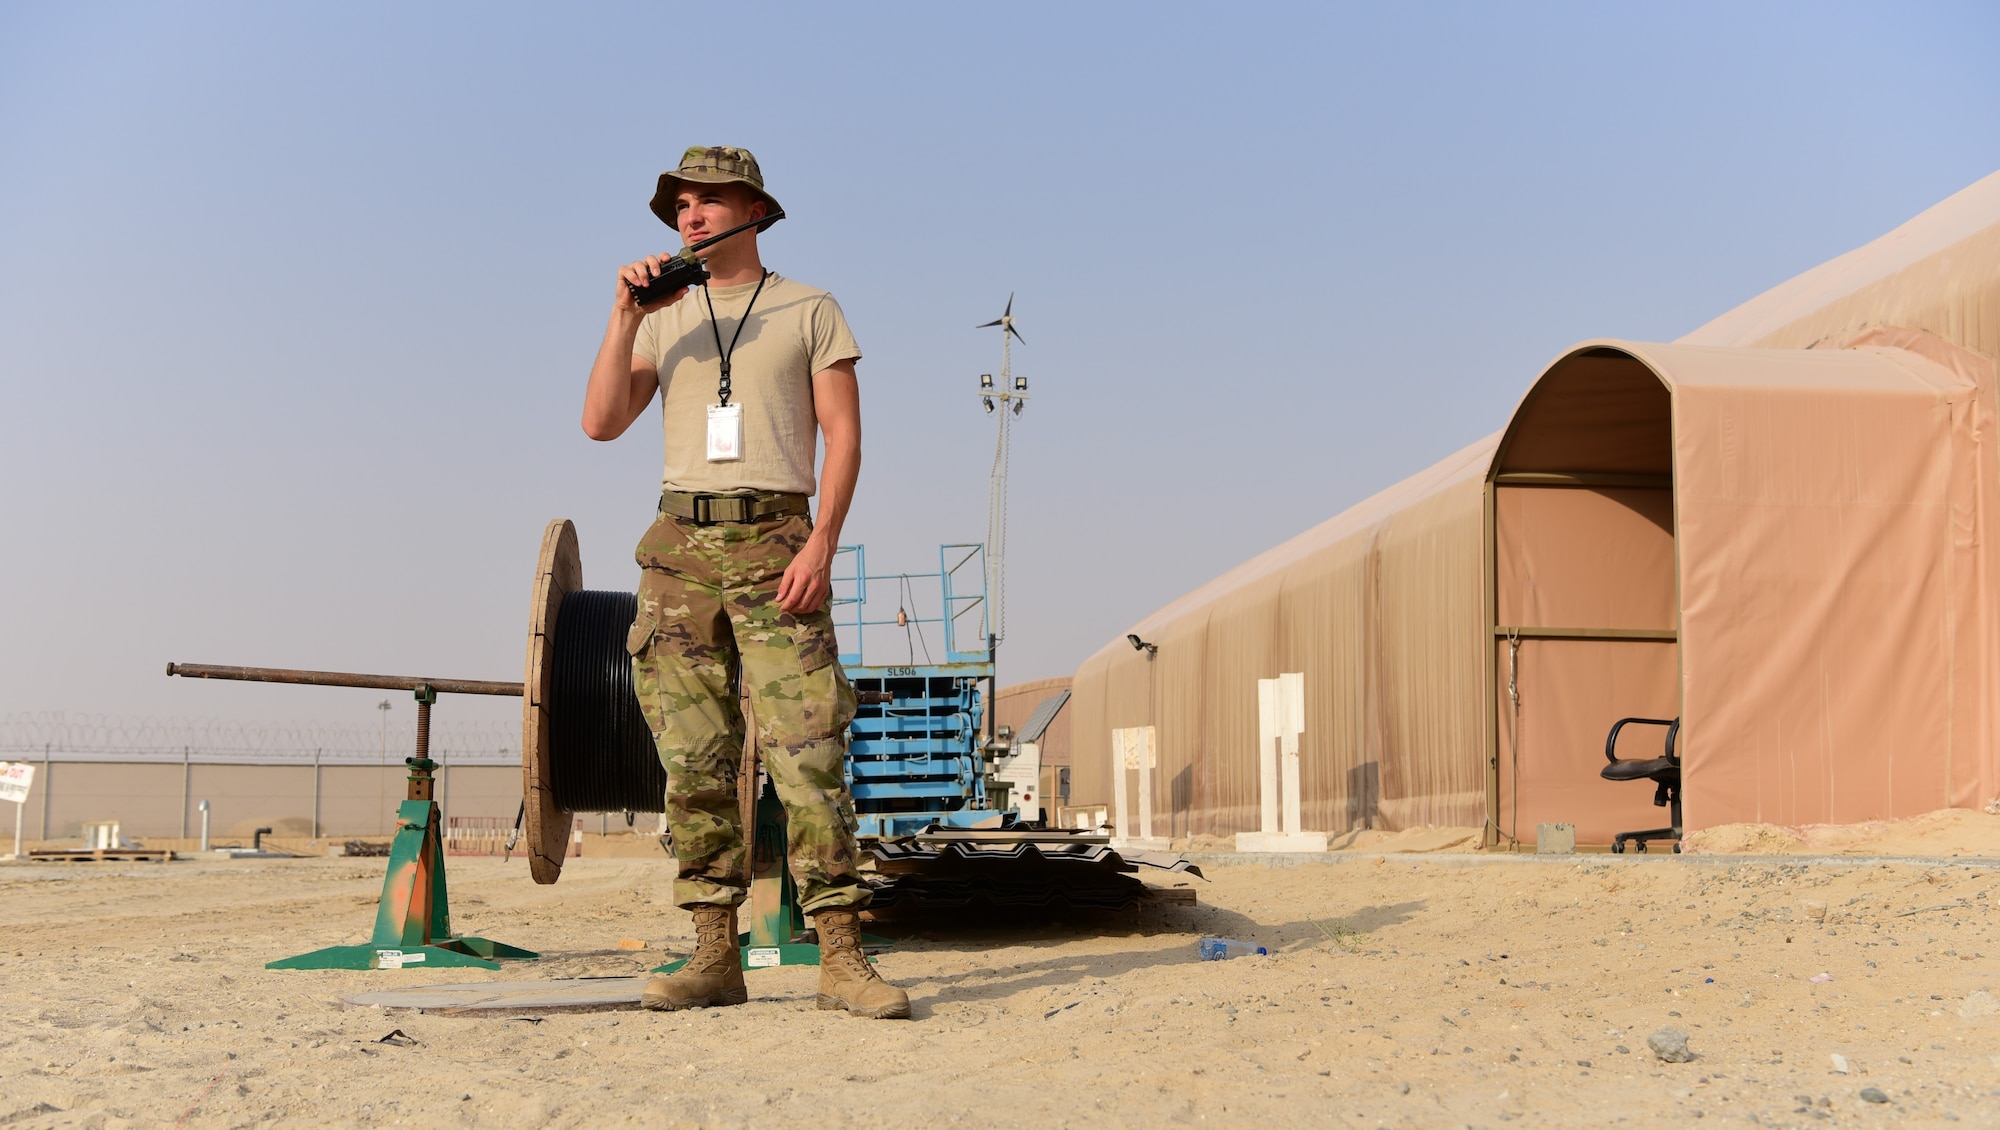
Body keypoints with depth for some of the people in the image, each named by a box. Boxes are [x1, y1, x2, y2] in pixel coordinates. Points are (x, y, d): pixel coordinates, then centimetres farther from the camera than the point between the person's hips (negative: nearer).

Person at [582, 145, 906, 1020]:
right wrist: (625, 316, -3)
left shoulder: (810, 312, 9)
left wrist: (821, 543, -12)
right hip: (681, 544, 4)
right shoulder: (664, 319, 18)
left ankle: (840, 958, -11)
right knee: (695, 761, 0)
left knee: (808, 753, -11)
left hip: (774, 540, -3)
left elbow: (844, 434, 1)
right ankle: (715, 957, 4)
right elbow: (601, 423, 6)